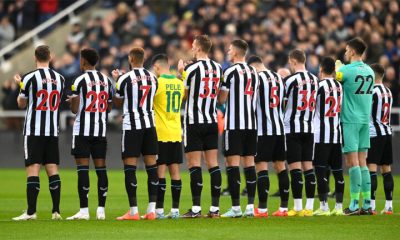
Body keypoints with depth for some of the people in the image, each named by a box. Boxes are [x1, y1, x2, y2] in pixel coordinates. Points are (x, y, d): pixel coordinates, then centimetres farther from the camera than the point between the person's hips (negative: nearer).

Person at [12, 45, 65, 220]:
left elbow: (21, 104, 4)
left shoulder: (29, 78, -8)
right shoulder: (60, 78, 6)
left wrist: (20, 86, 23)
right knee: (52, 170, 6)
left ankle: (31, 212, -9)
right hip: (53, 131, 4)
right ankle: (56, 211, 2)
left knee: (33, 169, -5)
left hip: (33, 131, -4)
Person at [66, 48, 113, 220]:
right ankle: (101, 209, 5)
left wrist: (71, 100, 11)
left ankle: (84, 210, -9)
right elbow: (109, 108, 13)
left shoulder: (81, 80, -8)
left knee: (82, 168, -5)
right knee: (101, 168, 6)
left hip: (83, 130, -5)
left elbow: (74, 109, -10)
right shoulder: (106, 80, 10)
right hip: (101, 130, 5)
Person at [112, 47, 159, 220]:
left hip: (131, 125, -5)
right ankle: (152, 210, 3)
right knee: (151, 165, 6)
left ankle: (133, 211, -5)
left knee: (130, 167, -2)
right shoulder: (153, 78, 7)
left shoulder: (125, 79, -8)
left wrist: (116, 80, 17)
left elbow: (117, 103, 4)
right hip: (150, 124, 5)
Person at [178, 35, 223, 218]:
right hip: (212, 121, 6)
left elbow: (183, 94, -3)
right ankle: (215, 208, 4)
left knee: (194, 165, -5)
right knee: (213, 164, 5)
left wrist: (180, 72, 9)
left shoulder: (192, 68, -11)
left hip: (194, 122, -6)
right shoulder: (217, 68, 7)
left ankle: (196, 208, -9)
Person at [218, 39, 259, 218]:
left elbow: (222, 99, -7)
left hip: (234, 124, -7)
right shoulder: (254, 72, 13)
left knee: (232, 162, -6)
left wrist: (218, 88, 11)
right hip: (251, 123, 7)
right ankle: (250, 206, 5)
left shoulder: (231, 72, -8)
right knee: (249, 162, 8)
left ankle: (235, 207, -11)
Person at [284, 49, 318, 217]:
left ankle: (298, 208, -7)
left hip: (292, 128, -6)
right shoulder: (314, 79, 8)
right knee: (308, 166, 7)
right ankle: (309, 207, 5)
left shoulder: (290, 80, -11)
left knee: (295, 167, -5)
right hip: (310, 128, 6)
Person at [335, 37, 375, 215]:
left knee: (353, 162, -6)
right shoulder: (369, 71, 8)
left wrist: (338, 66, 13)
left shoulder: (347, 70, -13)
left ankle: (354, 204, -8)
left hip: (350, 120, -6)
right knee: (362, 163, 10)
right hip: (365, 120, 6)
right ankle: (367, 204, 8)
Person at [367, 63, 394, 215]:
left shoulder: (373, 91, -13)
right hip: (387, 132, 8)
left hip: (375, 134, -8)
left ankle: (371, 205, -16)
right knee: (386, 170, 10)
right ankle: (389, 205, 11)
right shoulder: (388, 92, 13)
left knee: (371, 168, -10)